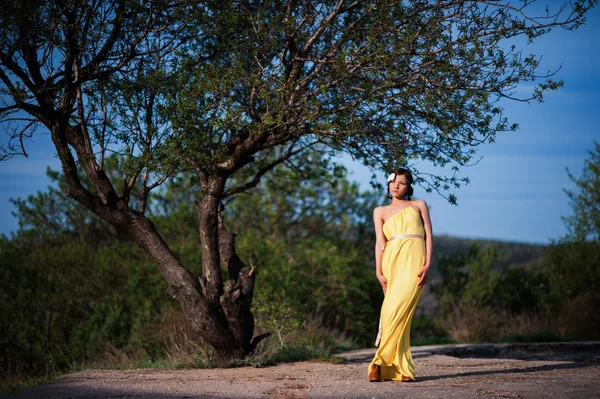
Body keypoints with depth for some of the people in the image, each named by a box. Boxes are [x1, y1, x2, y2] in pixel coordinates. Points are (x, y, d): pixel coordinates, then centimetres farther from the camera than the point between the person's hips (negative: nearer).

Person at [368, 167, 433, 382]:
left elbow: (428, 235, 10)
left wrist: (427, 264, -4)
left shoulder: (419, 205, 18)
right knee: (393, 314, -8)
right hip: (392, 261, 2)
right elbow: (380, 242, 10)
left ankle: (382, 362, -13)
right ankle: (401, 367, -5)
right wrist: (379, 271, -2)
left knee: (396, 312, -16)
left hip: (414, 261, -2)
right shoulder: (380, 211, 20)